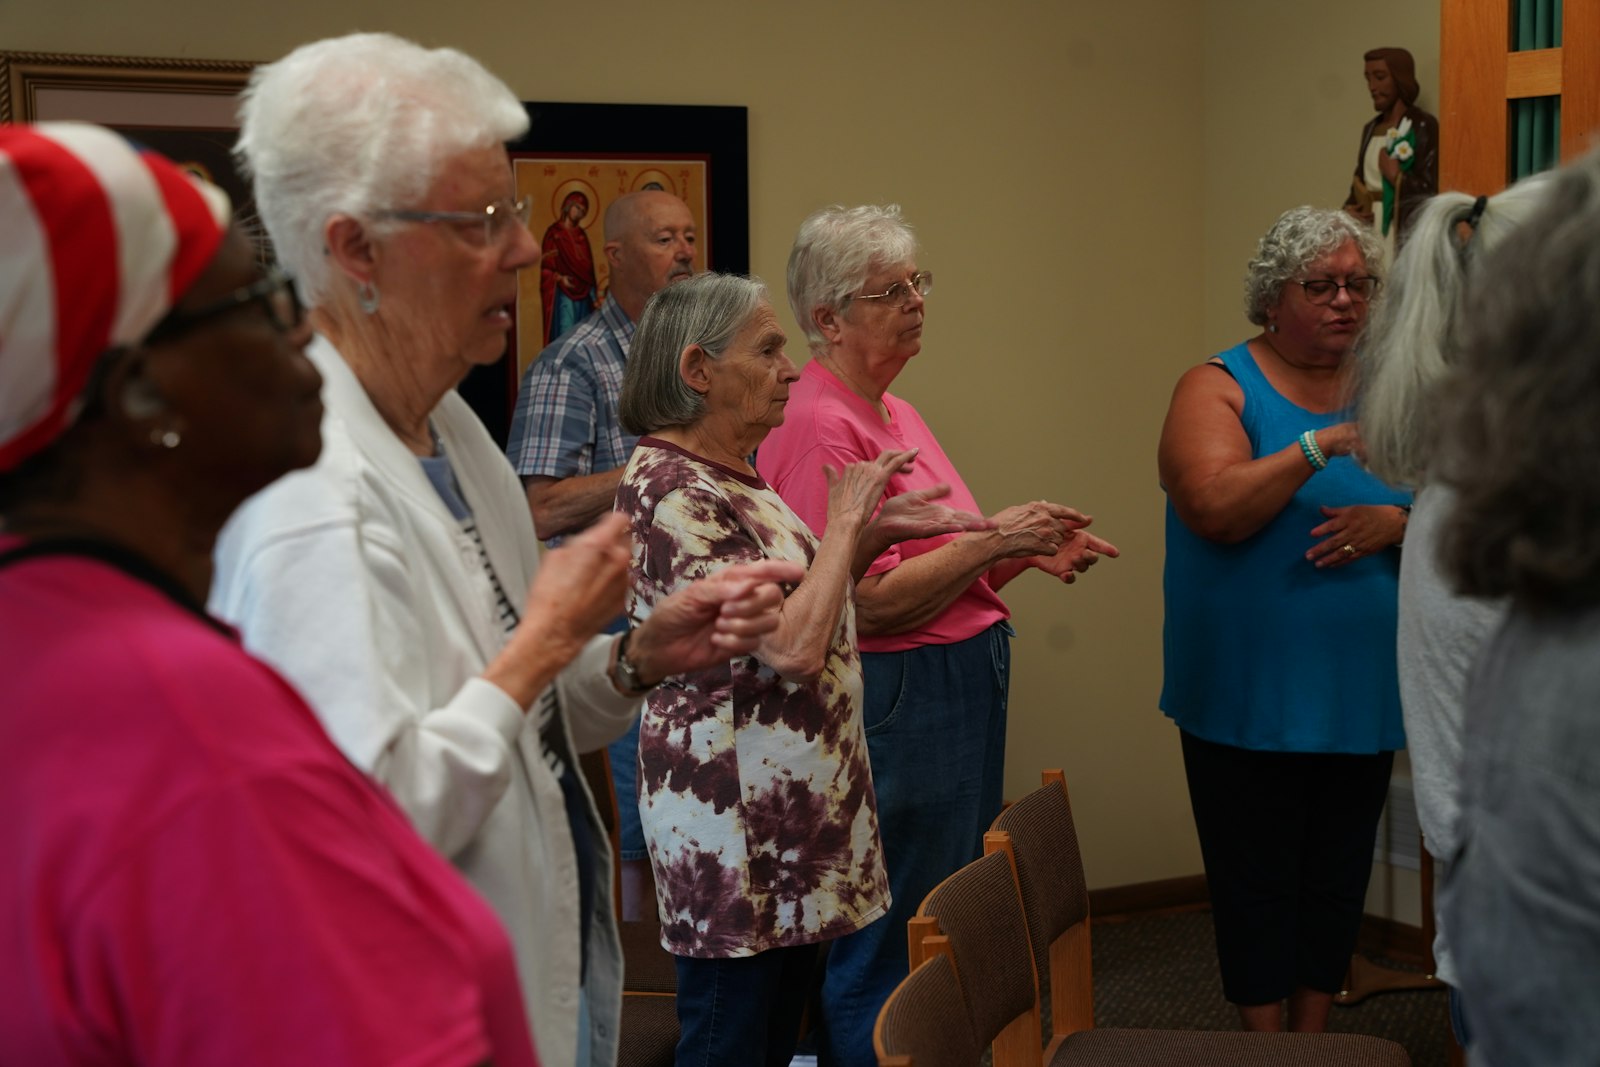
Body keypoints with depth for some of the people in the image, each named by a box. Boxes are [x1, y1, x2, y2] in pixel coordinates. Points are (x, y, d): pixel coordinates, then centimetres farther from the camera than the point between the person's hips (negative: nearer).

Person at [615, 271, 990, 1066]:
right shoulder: (670, 489, -20)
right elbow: (793, 645, -27)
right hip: (734, 815, -10)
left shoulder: (734, 474, 12)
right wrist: (844, 520, -14)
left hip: (792, 804, 10)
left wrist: (876, 532, 9)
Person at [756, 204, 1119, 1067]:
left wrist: (1028, 554, 7)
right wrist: (995, 541, -15)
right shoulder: (819, 426, -16)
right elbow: (871, 603, -21)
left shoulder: (893, 412, 14)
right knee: (888, 960, -1)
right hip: (892, 705, -10)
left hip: (963, 689, 10)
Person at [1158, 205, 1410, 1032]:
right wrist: (1319, 447, -26)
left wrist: (1395, 522, -14)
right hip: (1250, 697, -4)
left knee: (1337, 880, 14)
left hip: (1360, 691, 4)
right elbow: (1216, 510, -19)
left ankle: (1314, 1038, 28)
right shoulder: (1220, 387, -4)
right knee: (1258, 883, 4)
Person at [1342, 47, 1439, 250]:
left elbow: (1431, 189, -12)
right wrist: (1349, 210, 2)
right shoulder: (1370, 129, 17)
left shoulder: (1424, 127, -5)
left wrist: (1396, 175, -9)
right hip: (1369, 237, 6)